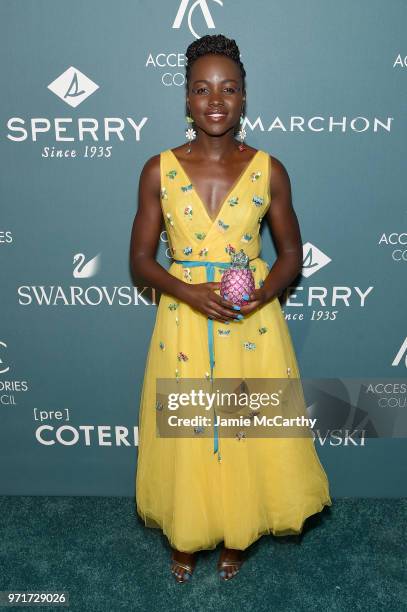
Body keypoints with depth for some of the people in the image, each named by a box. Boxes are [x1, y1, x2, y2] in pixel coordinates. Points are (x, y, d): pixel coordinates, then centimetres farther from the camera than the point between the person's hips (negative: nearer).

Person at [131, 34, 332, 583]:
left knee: (250, 432, 11)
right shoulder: (159, 170, -4)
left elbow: (291, 253, 4)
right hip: (184, 317, 0)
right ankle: (184, 538, 39)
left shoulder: (269, 171, -3)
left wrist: (264, 293, -16)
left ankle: (236, 536, 40)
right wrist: (191, 292, -18)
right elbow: (141, 257, -1)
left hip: (253, 321, 1)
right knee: (184, 434, 12)